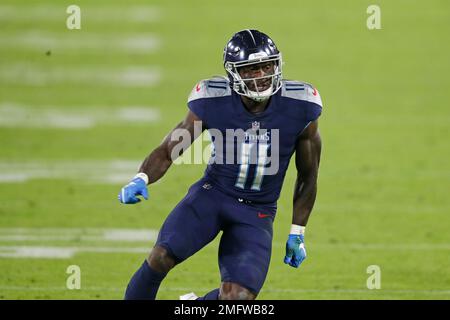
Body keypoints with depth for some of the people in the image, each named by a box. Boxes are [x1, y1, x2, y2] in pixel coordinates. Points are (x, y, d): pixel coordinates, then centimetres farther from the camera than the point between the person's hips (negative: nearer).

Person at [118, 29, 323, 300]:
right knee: (162, 257, -26)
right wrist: (141, 180, -26)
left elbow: (308, 176, 3)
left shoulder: (300, 109, -12)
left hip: (257, 214, 1)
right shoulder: (213, 103, -13)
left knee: (237, 298, -16)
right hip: (212, 193, -1)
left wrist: (298, 233, 7)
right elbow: (167, 151, -5)